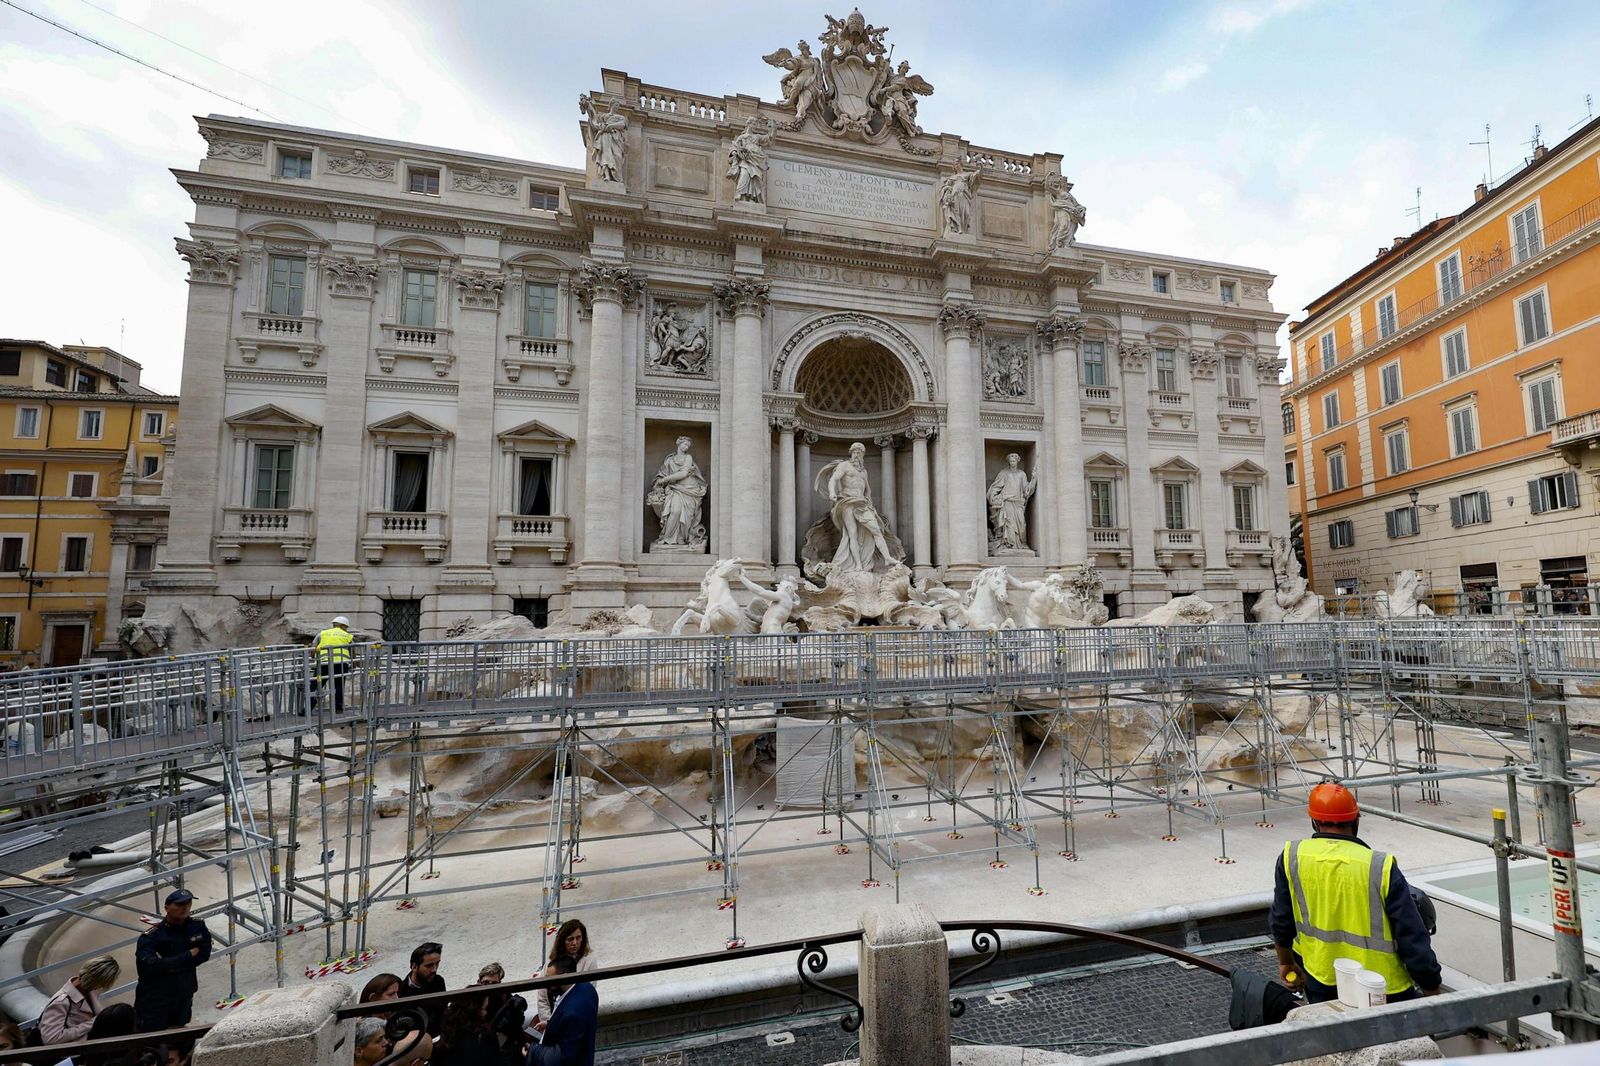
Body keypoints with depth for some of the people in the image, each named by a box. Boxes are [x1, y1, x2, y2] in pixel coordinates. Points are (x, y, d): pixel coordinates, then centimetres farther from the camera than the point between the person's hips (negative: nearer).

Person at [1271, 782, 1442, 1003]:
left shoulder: (1292, 857, -7)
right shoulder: (1381, 867, -12)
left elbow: (1281, 921, 4)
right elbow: (1412, 937, -8)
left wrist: (1286, 963, 20)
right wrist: (1432, 992, 9)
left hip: (1321, 982, 1)